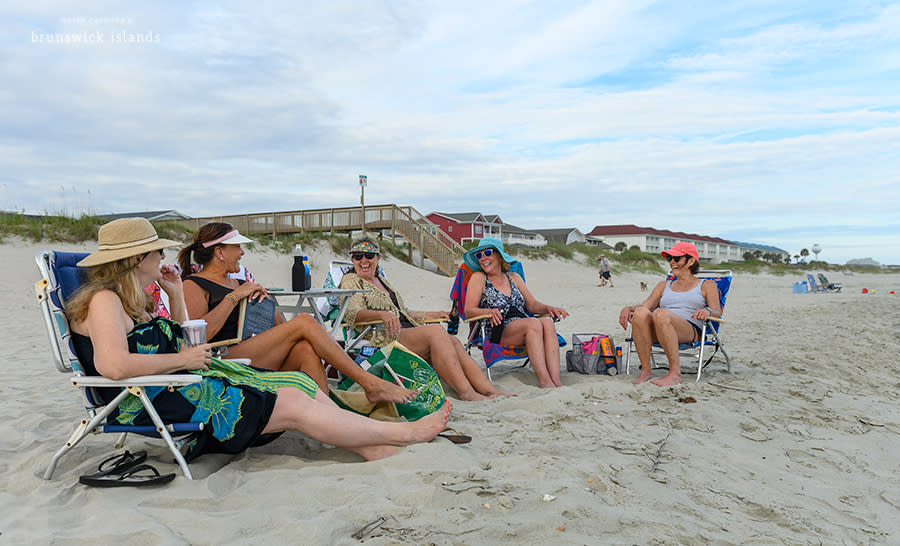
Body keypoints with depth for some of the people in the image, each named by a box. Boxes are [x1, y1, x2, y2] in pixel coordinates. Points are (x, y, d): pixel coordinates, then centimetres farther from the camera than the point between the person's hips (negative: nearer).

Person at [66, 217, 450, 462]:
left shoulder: (134, 302, 17)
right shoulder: (103, 301, -13)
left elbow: (180, 347, 21)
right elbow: (114, 365, -31)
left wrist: (175, 296, 14)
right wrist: (184, 359, -19)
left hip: (187, 386, 10)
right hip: (154, 405, -10)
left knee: (299, 387, -4)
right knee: (294, 406, -14)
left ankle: (376, 449, -6)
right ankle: (403, 433, -6)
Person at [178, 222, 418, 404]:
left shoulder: (237, 283, 27)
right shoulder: (193, 286, 4)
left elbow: (280, 327, 22)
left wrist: (262, 297, 4)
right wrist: (234, 297, -11)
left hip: (258, 363, 7)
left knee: (306, 348, -26)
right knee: (305, 322, -21)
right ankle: (371, 384, -20)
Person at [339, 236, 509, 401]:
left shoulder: (381, 280, 27)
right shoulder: (350, 280, 6)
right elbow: (352, 313, -14)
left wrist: (432, 315, 20)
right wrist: (382, 314, -32)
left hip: (407, 332, 7)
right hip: (383, 339, -7)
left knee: (452, 340, -19)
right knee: (435, 331, -29)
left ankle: (489, 390, -29)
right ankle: (465, 392, -35)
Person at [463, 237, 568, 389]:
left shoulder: (514, 278, 22)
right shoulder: (479, 278, 9)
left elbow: (532, 304, 18)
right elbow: (469, 311, -2)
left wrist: (548, 308, -4)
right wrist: (489, 312, -22)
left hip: (525, 331, 4)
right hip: (496, 333, -4)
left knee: (547, 322, -28)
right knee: (534, 323, -31)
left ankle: (556, 380, -40)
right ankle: (544, 381, -40)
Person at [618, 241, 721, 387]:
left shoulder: (706, 285, 22)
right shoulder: (664, 285, 32)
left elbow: (717, 311, 5)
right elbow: (645, 305, 19)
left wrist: (707, 311, -20)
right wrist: (628, 308, -3)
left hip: (691, 330, -3)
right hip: (657, 332, 4)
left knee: (660, 313, -38)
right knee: (640, 312, -32)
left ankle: (675, 373, -35)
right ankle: (645, 371, -31)